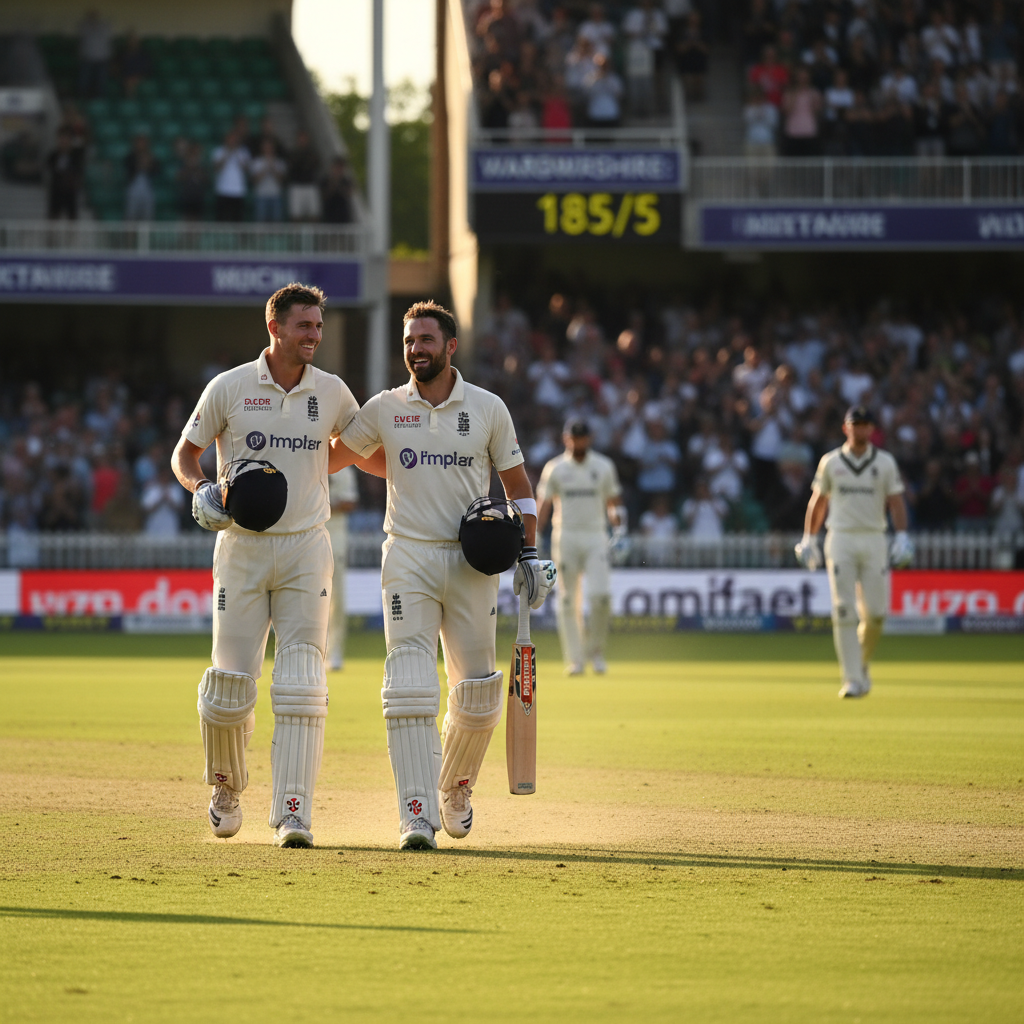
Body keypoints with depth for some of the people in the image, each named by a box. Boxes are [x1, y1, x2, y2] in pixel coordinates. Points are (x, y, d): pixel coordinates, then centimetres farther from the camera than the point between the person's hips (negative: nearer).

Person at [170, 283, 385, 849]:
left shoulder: (332, 393, 6)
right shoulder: (228, 388, -1)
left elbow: (362, 452, 21)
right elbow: (184, 453, 8)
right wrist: (201, 488, -13)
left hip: (306, 548, 1)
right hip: (242, 547, -1)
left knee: (301, 685, -9)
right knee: (230, 682, -2)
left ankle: (292, 813, -11)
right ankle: (226, 785, 26)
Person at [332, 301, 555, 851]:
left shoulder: (488, 409, 4)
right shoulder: (383, 409, 4)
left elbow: (517, 485, 11)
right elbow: (328, 459, 15)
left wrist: (529, 553, 3)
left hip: (471, 562, 1)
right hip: (408, 559, -1)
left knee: (477, 696, 6)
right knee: (409, 690, -14)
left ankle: (455, 787, 33)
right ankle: (417, 817, -16)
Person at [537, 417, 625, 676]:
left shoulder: (604, 467, 9)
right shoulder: (554, 469, 6)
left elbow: (613, 500, 12)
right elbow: (544, 505, 6)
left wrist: (616, 516, -10)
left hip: (595, 536, 0)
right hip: (565, 536, 0)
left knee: (600, 595, -15)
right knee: (569, 601, -1)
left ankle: (595, 650, 5)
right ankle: (574, 658, 4)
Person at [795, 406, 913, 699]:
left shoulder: (885, 463, 7)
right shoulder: (830, 462, 8)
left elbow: (896, 502, 3)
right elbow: (817, 501, 15)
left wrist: (902, 537, -11)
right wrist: (808, 539, 9)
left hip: (874, 540, 0)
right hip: (840, 540, 0)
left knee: (875, 612, -5)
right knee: (844, 611, -9)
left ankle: (862, 662, 22)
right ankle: (852, 679, -9)